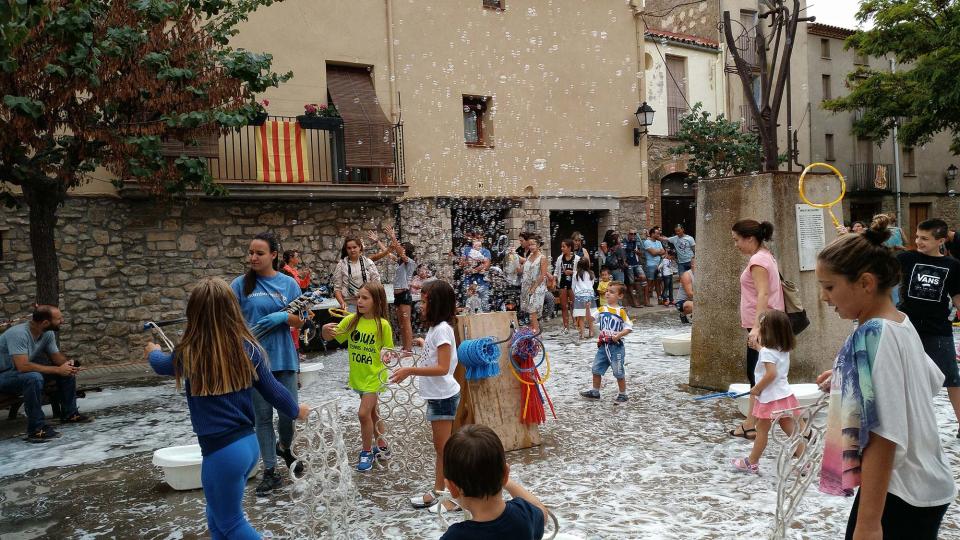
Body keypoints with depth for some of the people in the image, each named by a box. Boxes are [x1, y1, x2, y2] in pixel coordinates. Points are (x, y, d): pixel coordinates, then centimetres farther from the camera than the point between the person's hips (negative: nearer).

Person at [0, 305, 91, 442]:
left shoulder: (48, 333, -7)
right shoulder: (18, 333, -31)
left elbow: (57, 356, 4)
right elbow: (23, 366, -38)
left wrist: (68, 364, -20)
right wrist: (57, 370, -33)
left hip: (27, 372, 8)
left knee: (67, 370, -2)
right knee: (34, 377, -37)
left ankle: (69, 414, 11)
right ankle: (36, 429, -32)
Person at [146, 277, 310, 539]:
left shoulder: (188, 354, -13)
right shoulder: (248, 348, -5)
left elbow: (162, 365, 11)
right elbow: (272, 389, 4)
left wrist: (153, 352, 35)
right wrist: (296, 411, 24)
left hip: (222, 450, -5)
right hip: (249, 443, 5)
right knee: (218, 518, 24)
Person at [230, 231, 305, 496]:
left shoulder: (288, 284, 3)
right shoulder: (241, 284, -1)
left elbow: (300, 320, 6)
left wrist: (282, 317, -14)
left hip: (283, 357, 1)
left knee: (289, 412, 4)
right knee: (262, 415, 6)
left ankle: (284, 447, 37)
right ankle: (270, 472, 18)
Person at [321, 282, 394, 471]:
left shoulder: (382, 324, -15)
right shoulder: (351, 320, -4)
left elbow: (388, 350, -6)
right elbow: (330, 338, -3)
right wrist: (325, 330, -24)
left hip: (374, 376, -5)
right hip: (358, 376, 5)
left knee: (364, 413, -10)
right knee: (372, 411, 18)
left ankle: (367, 452, 9)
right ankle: (381, 446, 36)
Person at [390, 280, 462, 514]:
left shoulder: (442, 329, -20)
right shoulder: (436, 328, 8)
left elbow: (443, 368, -26)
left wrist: (410, 371, -27)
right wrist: (425, 344, 27)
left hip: (443, 396, -10)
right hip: (437, 395, 10)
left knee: (444, 447, 0)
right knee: (440, 447, 16)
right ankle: (438, 493, 26)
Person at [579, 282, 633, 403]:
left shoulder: (621, 311, -9)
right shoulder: (601, 309, 6)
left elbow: (629, 328, -10)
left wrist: (619, 335, -23)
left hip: (616, 346, -5)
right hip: (603, 345, 6)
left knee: (618, 372, 3)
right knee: (596, 369, 12)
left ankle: (623, 394, 17)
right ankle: (595, 392, 25)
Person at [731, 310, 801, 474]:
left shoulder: (767, 351, -19)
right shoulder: (784, 350, 7)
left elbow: (771, 374, -28)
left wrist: (757, 389, -18)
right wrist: (759, 346, 20)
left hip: (770, 397, -8)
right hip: (784, 394, 8)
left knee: (762, 429, 5)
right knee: (790, 429, 12)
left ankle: (752, 463, 17)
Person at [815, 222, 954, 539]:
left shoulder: (873, 334, -21)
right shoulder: (902, 325, 6)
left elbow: (883, 435, -26)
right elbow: (933, 380, 24)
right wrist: (849, 377, 17)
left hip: (898, 494, -9)